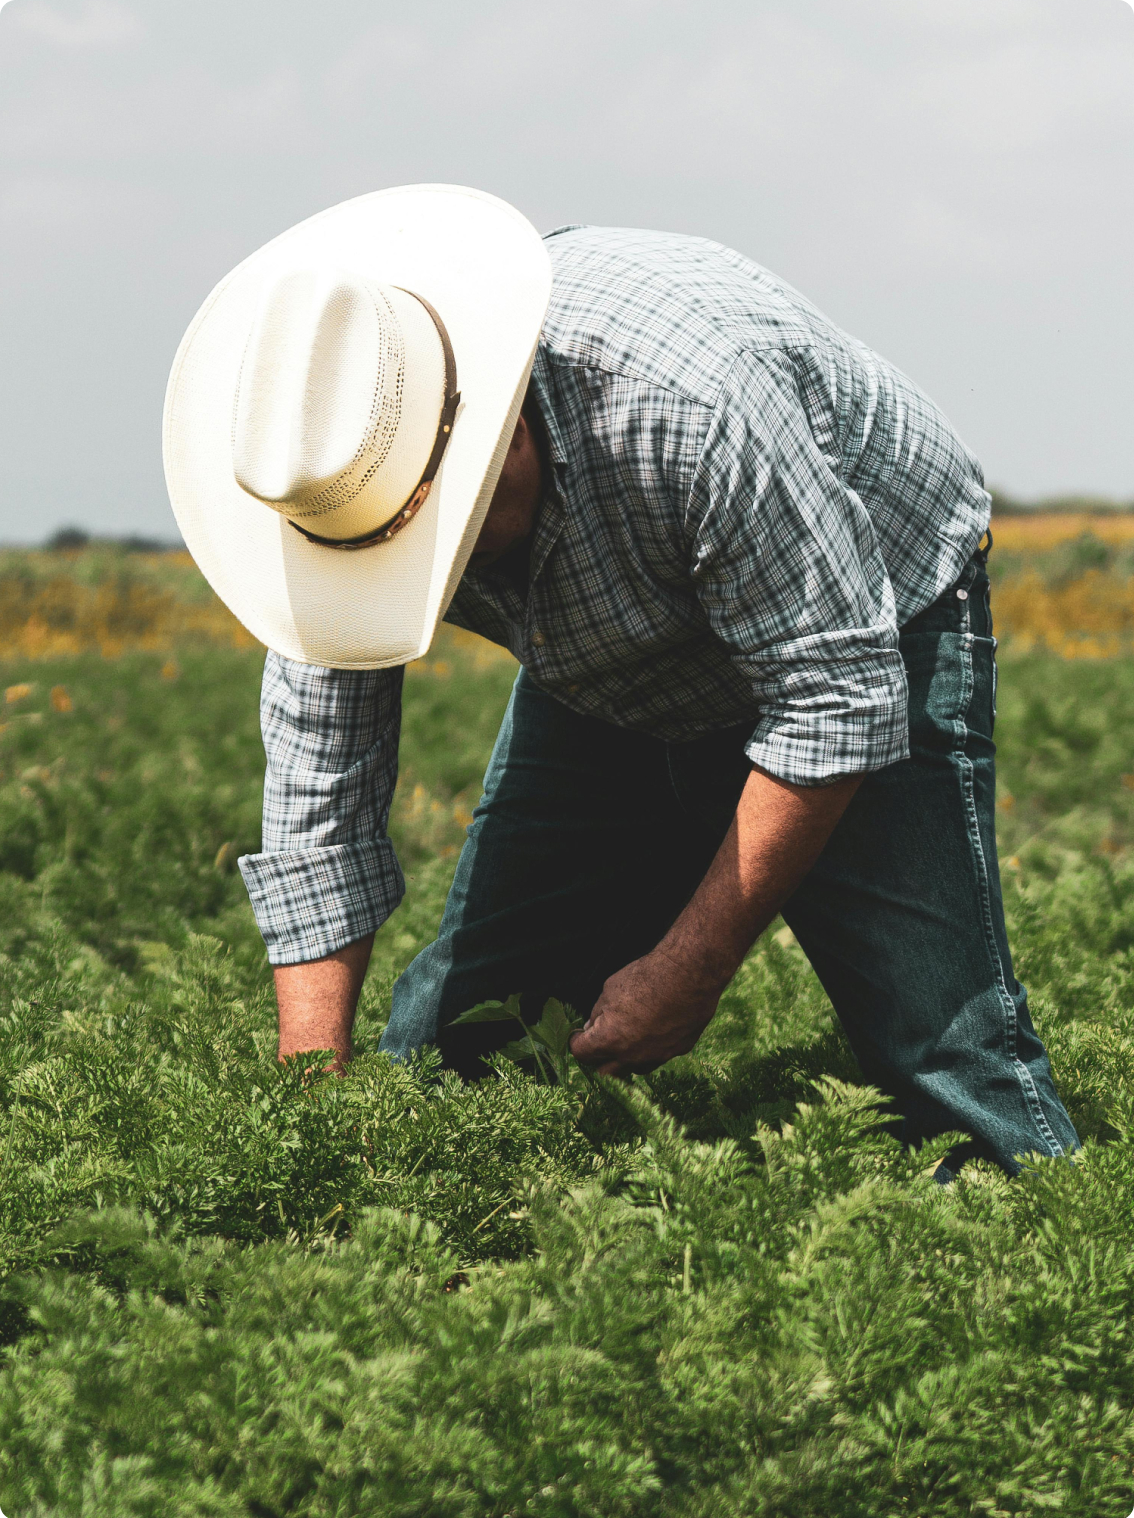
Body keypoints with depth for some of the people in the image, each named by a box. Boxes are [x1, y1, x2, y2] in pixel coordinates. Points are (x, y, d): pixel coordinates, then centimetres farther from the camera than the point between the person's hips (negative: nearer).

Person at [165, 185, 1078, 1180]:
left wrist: (689, 972, -27)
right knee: (446, 1045, -3)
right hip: (610, 686, 5)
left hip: (869, 631, -5)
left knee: (946, 1054, -19)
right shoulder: (346, 476, -23)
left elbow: (837, 697, -32)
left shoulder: (688, 396, -41)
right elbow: (317, 778, -15)